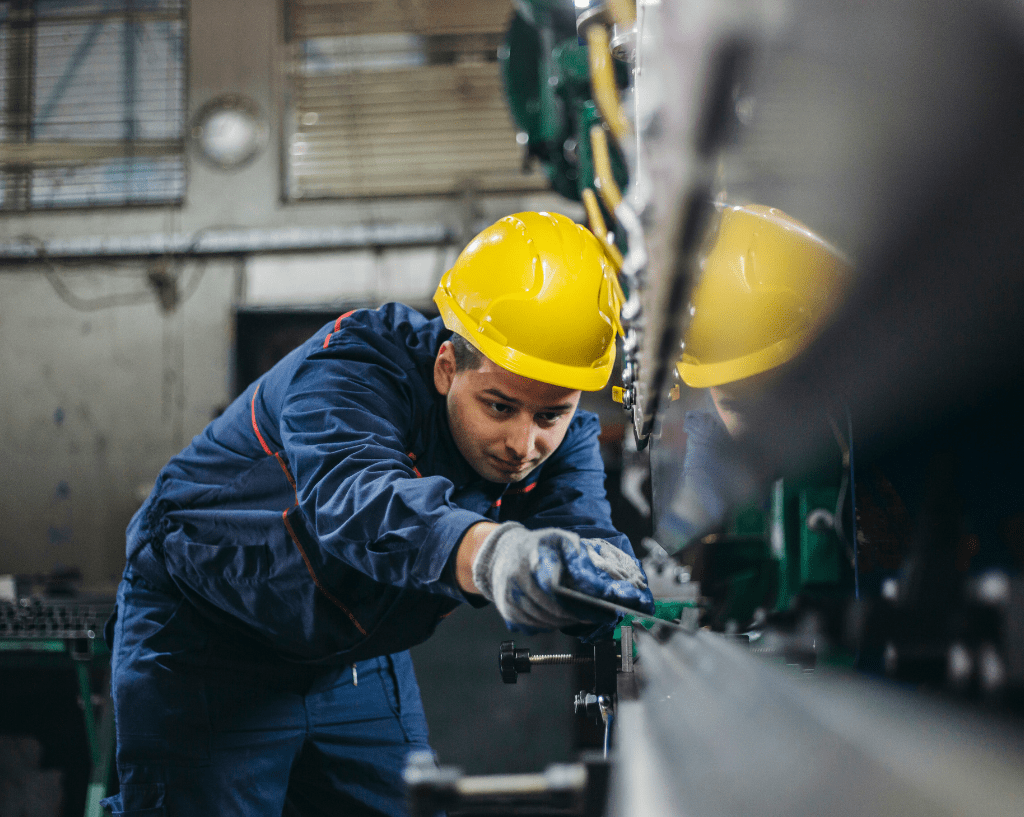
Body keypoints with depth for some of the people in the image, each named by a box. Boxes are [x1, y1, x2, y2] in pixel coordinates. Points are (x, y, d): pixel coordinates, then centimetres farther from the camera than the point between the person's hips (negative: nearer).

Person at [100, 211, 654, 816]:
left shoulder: (562, 436, -12)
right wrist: (489, 555, -71)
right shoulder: (347, 371, -30)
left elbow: (583, 524, -29)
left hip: (359, 654, 5)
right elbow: (353, 496, -50)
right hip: (205, 640, -5)